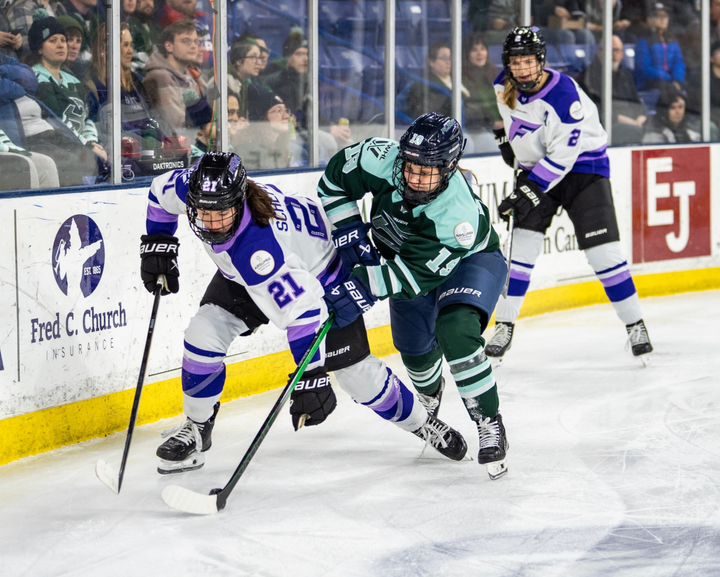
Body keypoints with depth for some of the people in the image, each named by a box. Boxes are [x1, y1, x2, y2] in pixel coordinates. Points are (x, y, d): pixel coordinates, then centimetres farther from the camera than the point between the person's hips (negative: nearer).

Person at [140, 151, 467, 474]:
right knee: (203, 335, -12)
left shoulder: (255, 246, -46)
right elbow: (160, 192, -2)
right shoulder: (191, 189, -27)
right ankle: (197, 428, 7)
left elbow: (302, 309, -47)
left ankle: (419, 422, 22)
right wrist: (156, 246, -3)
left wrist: (311, 378, -48)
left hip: (318, 274, -6)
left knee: (354, 369, -2)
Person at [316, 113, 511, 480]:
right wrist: (348, 230, -17)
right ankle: (429, 395, 51)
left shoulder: (460, 217, -42)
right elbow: (335, 177, -13)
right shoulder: (382, 160, -32)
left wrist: (362, 286, -41)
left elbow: (417, 274, -38)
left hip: (469, 261, -5)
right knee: (415, 349, 14)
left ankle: (489, 424, -15)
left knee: (455, 333, -30)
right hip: (405, 254, 5)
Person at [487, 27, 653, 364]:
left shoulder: (564, 95, -28)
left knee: (603, 250, -11)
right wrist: (507, 137, 18)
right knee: (523, 244, -6)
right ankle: (504, 327, 1)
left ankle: (635, 325, 1)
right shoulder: (504, 87, -7)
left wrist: (531, 190, -31)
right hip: (536, 166, 5)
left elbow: (563, 154, -29)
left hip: (582, 166, -5)